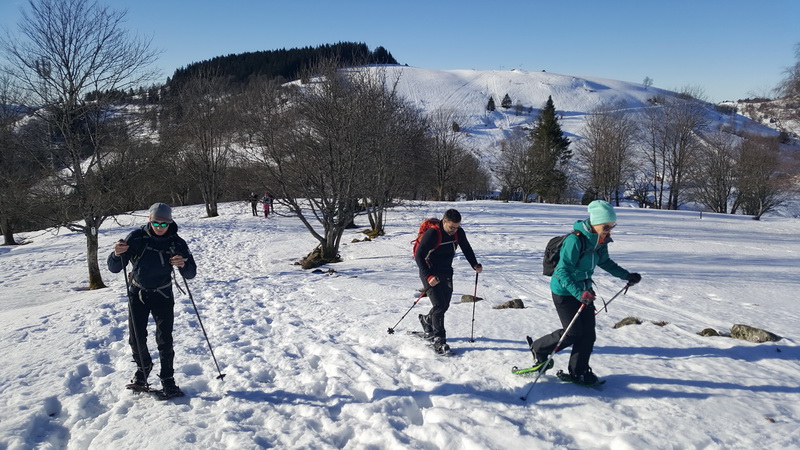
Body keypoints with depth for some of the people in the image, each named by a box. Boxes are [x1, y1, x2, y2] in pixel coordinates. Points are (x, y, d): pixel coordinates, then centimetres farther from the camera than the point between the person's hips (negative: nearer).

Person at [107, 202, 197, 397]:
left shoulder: (176, 242, -11)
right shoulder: (136, 238, -14)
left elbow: (191, 273, -12)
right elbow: (114, 268, -12)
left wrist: (183, 264, -34)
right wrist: (117, 254, -34)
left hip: (162, 295, -1)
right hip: (137, 293, 1)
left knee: (165, 340, -3)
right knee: (136, 338, 7)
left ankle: (167, 380, 11)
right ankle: (143, 368, 34)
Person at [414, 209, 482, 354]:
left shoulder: (459, 232, -6)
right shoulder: (432, 233, -24)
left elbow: (466, 249, 11)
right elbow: (419, 256, -23)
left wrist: (475, 265, -3)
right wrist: (428, 276, -32)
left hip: (446, 272, 6)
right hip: (430, 273, -6)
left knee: (445, 305, 10)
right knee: (439, 305, -13)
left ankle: (427, 321, 38)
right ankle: (438, 339, -1)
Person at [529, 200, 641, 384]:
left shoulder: (600, 240, -1)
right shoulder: (575, 240, -27)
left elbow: (605, 262, 19)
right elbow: (563, 271, -29)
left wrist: (626, 275, 12)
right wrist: (579, 294, -38)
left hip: (584, 289, 8)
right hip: (564, 291, -8)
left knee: (588, 333, 5)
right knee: (573, 333, -4)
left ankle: (579, 371, 21)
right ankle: (539, 349, 20)